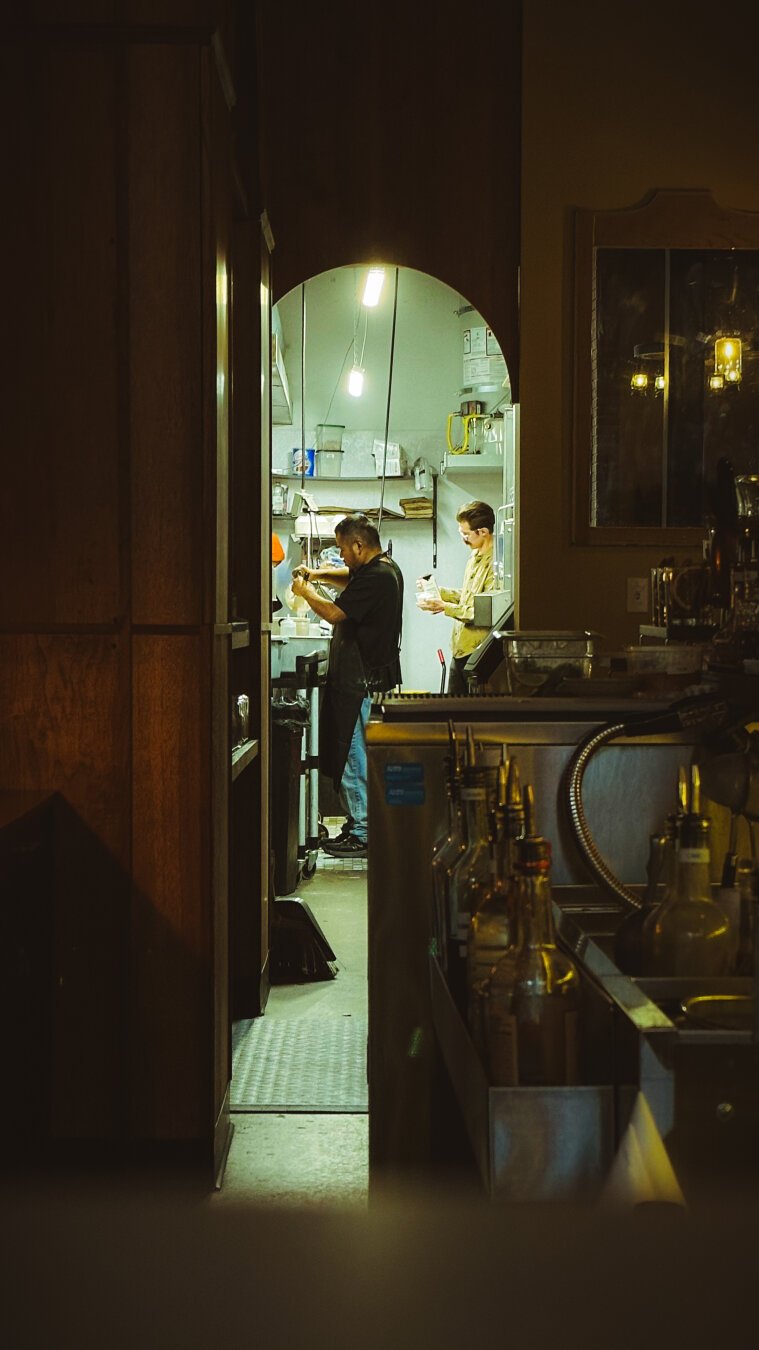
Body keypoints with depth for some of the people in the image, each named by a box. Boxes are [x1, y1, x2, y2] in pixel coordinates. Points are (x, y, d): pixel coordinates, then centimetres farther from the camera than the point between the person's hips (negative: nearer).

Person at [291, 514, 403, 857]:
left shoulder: (375, 578, -20)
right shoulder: (385, 568, 13)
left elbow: (334, 612, -21)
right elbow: (349, 577, 32)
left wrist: (306, 593, -4)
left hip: (363, 682, -11)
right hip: (368, 677, 11)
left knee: (354, 756, -5)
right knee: (355, 755, 16)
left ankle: (362, 835, 0)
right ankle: (359, 821, 24)